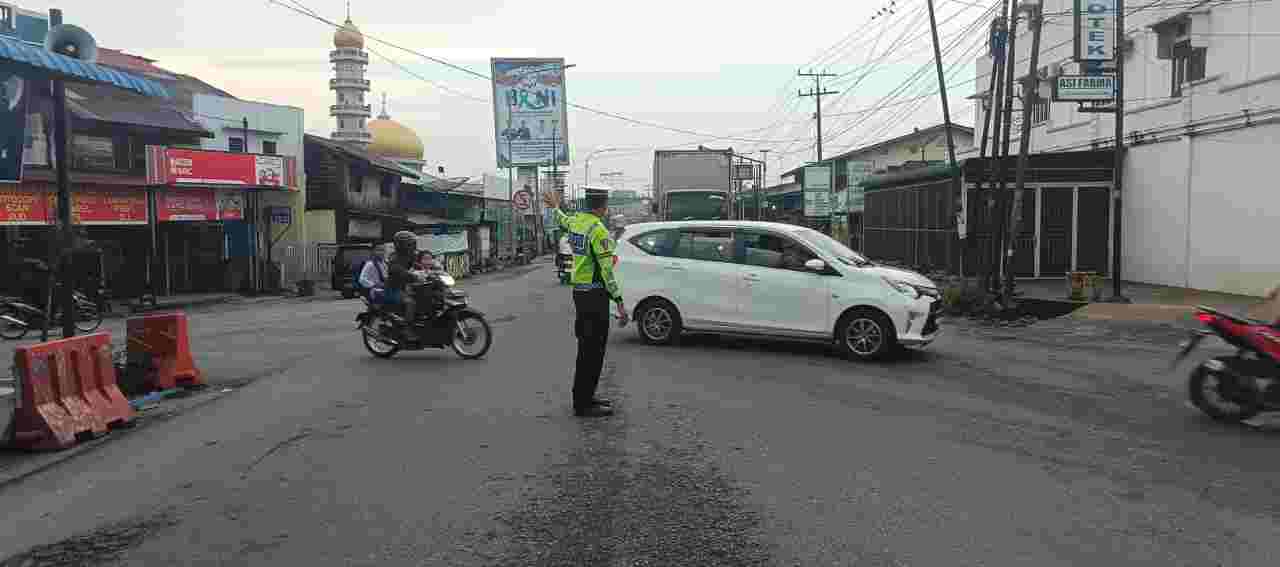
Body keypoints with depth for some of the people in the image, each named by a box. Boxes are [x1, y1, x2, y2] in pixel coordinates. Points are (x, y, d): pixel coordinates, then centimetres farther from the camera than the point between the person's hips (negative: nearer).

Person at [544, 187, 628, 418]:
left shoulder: (575, 221, 7)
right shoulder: (599, 230, -18)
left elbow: (562, 220, 33)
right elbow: (607, 270, -22)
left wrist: (555, 207, 56)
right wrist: (619, 302, -20)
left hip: (580, 292, 9)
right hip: (594, 294, -9)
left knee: (587, 347, 17)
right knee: (593, 350, -4)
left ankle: (584, 396, 26)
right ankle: (583, 404, 0)